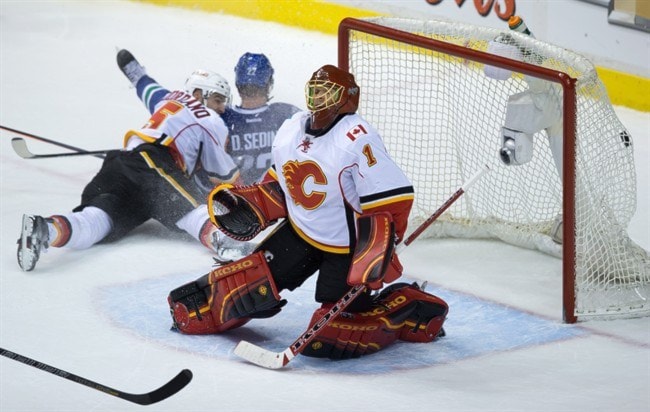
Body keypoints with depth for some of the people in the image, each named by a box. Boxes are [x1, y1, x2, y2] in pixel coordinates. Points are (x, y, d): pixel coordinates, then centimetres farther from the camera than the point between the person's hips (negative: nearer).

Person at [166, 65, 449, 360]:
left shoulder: (357, 138, -24)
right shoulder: (291, 130, 2)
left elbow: (393, 197, -27)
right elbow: (280, 183, 20)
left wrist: (376, 255, -33)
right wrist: (250, 206, 5)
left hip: (346, 247, -7)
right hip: (301, 232, 7)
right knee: (254, 278, -4)